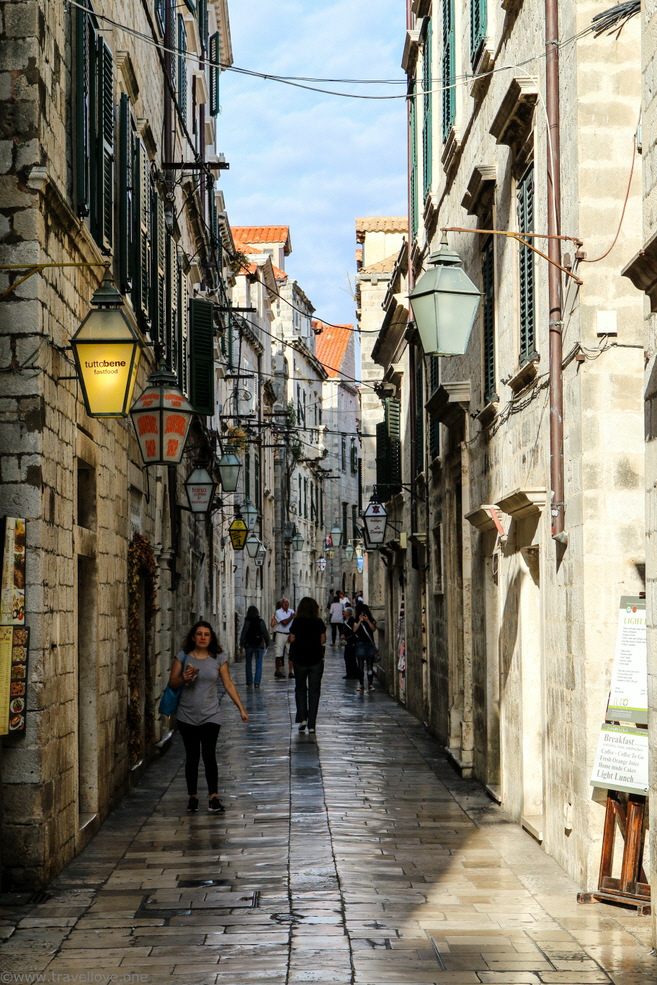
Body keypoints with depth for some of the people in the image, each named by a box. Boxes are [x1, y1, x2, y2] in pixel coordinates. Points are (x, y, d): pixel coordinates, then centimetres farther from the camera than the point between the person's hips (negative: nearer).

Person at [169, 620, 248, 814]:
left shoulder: (218, 659, 2)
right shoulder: (183, 657, 0)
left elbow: (228, 685, 5)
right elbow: (172, 683, 3)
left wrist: (241, 708, 2)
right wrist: (183, 678, -18)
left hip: (210, 716, -1)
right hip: (187, 716, 1)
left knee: (209, 755, -10)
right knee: (191, 757, 6)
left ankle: (213, 798, -2)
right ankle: (193, 797, 18)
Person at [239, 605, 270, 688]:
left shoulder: (247, 622, -8)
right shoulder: (261, 621, -4)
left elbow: (243, 634, -9)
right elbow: (265, 634, 1)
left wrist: (241, 645, -2)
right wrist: (267, 643, 12)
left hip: (249, 646, -1)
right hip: (259, 645, 1)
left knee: (248, 664, 14)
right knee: (259, 664, 4)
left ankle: (249, 682, 15)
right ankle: (257, 682, -5)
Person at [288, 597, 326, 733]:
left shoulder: (296, 623, -6)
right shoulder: (319, 623, -5)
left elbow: (292, 640, -4)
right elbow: (323, 640, -1)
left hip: (299, 660, 0)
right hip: (316, 660, 0)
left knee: (300, 689, 16)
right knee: (314, 691, 6)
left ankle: (302, 718, 1)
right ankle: (311, 724, 3)